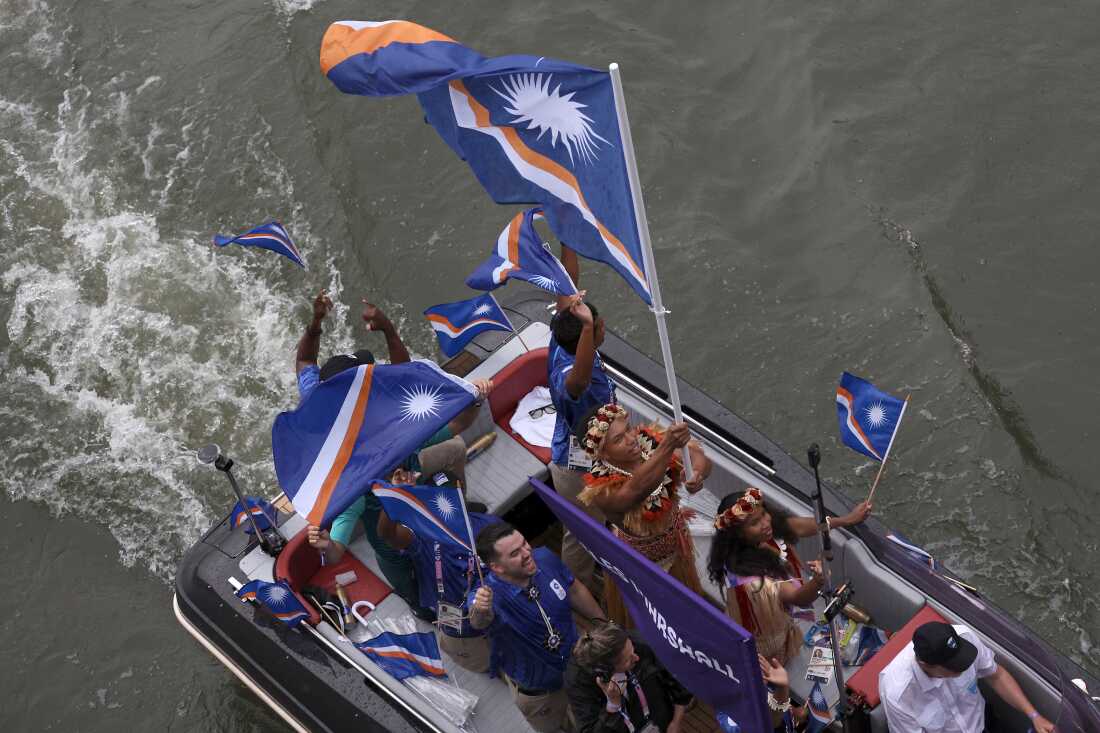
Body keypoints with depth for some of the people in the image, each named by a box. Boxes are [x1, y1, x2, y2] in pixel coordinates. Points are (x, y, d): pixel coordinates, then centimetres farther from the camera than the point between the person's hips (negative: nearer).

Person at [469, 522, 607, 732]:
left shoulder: (544, 558, -21)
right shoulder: (489, 595, -35)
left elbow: (575, 591, -2)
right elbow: (479, 621, -58)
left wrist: (604, 624, 8)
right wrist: (480, 611, -80)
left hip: (577, 664, 4)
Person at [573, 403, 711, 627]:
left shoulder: (649, 443, -25)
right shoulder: (601, 486, -37)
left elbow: (700, 459, -23)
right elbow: (637, 487, -57)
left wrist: (697, 474, -48)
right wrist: (668, 446, -70)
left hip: (676, 548, 5)